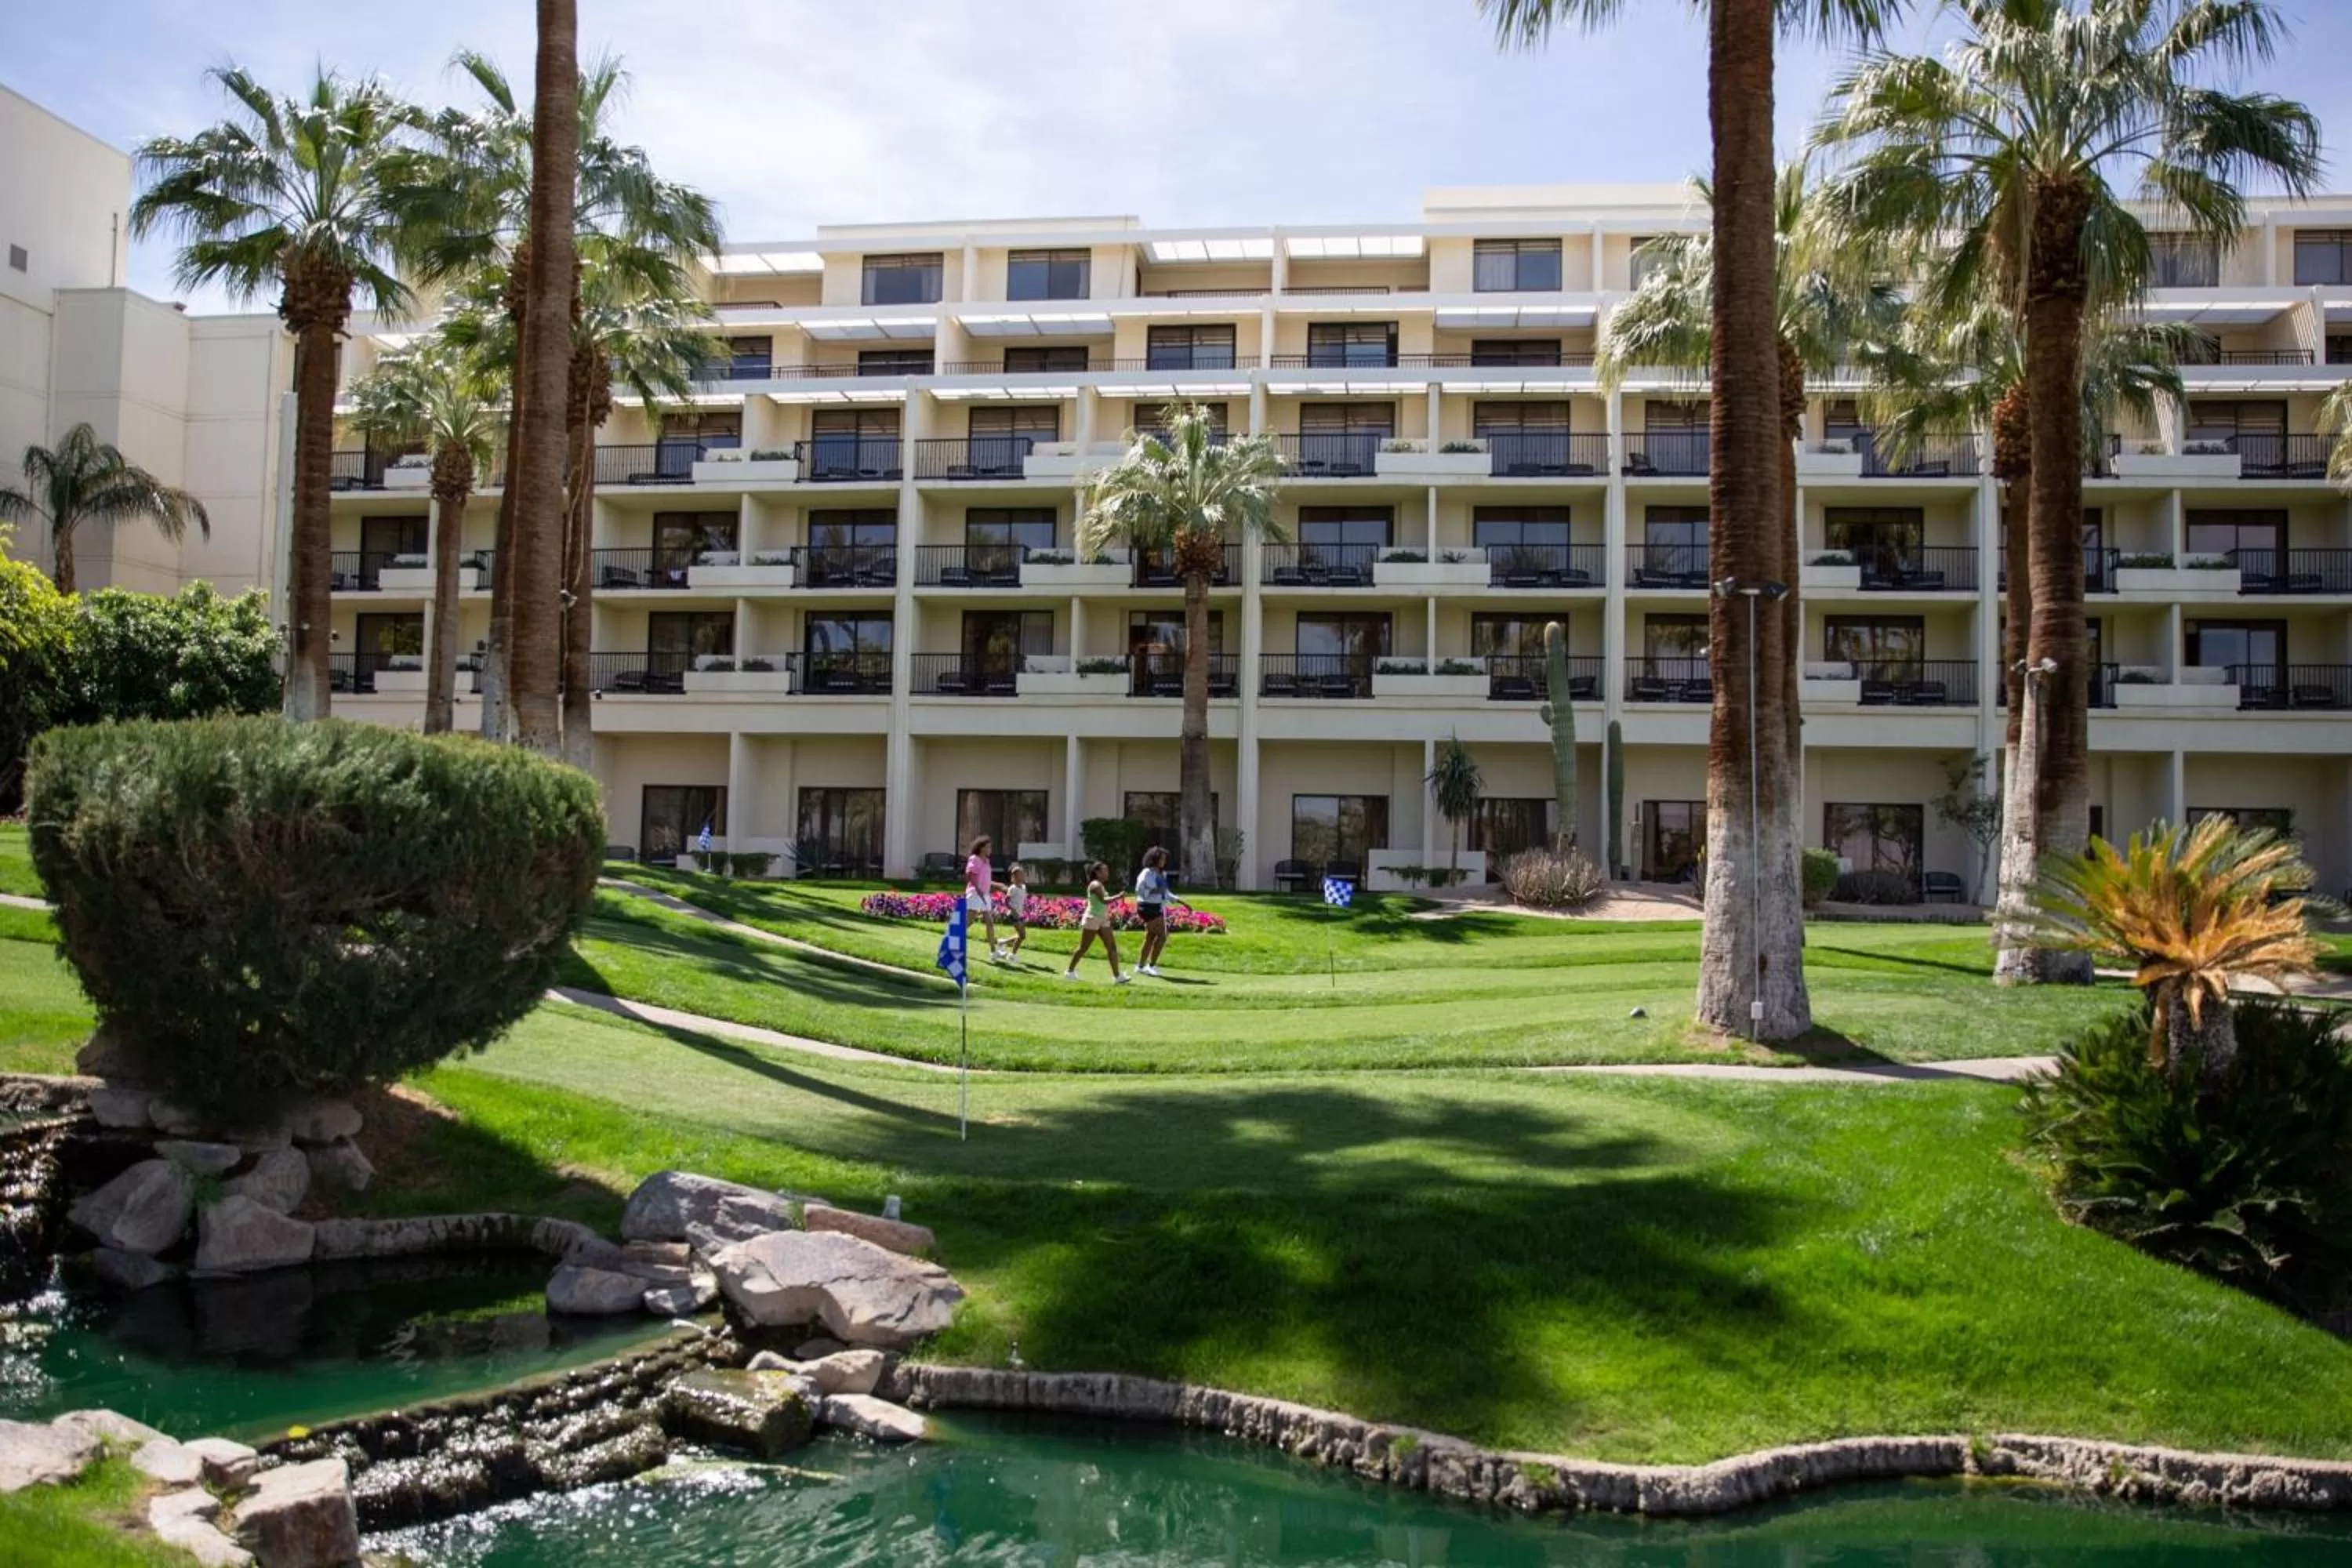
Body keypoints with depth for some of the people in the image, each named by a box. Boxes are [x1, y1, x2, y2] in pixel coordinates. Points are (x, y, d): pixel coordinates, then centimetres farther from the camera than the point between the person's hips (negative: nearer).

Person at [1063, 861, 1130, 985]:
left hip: (1102, 920, 9)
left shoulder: (1101, 885, 14)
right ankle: (1070, 971, 16)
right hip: (1092, 919, -9)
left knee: (1112, 947, 0)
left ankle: (1117, 976, -2)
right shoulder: (1095, 885, -16)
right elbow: (1104, 900, -27)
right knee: (1083, 948, 2)